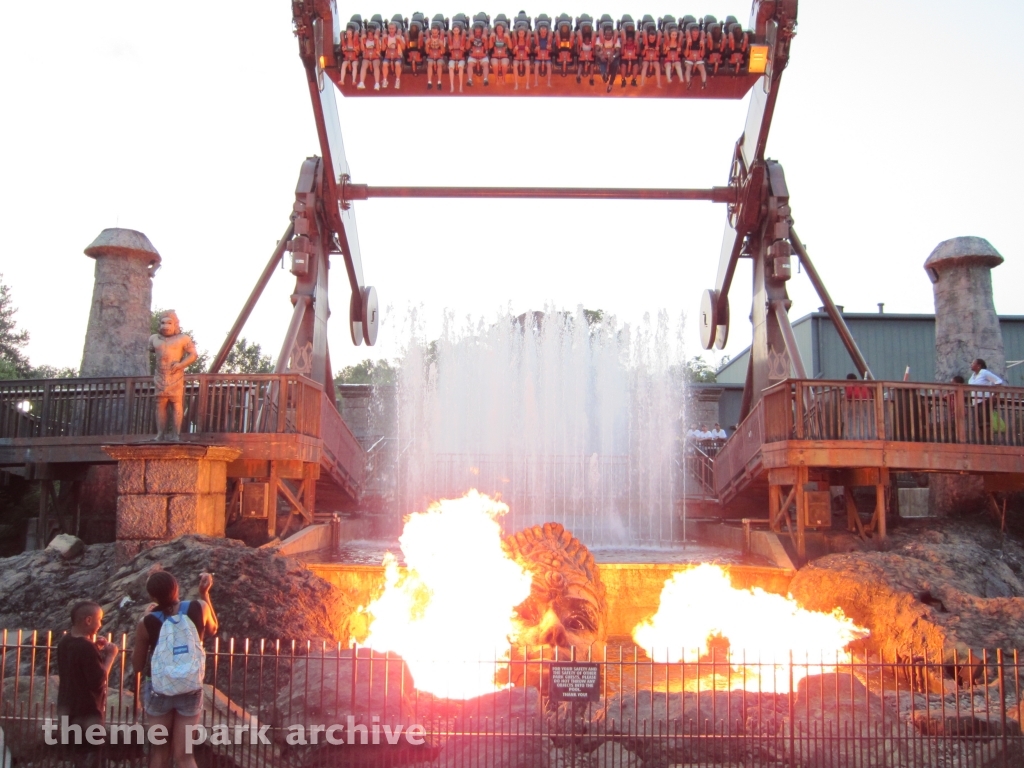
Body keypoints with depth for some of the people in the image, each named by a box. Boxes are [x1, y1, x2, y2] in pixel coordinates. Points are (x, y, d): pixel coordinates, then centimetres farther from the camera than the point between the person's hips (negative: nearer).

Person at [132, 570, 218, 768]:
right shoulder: (199, 608, -12)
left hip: (158, 690, -1)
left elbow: (137, 666, -2)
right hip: (190, 690, 1)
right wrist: (204, 593, 11)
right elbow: (212, 630, 12)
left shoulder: (147, 622, -16)